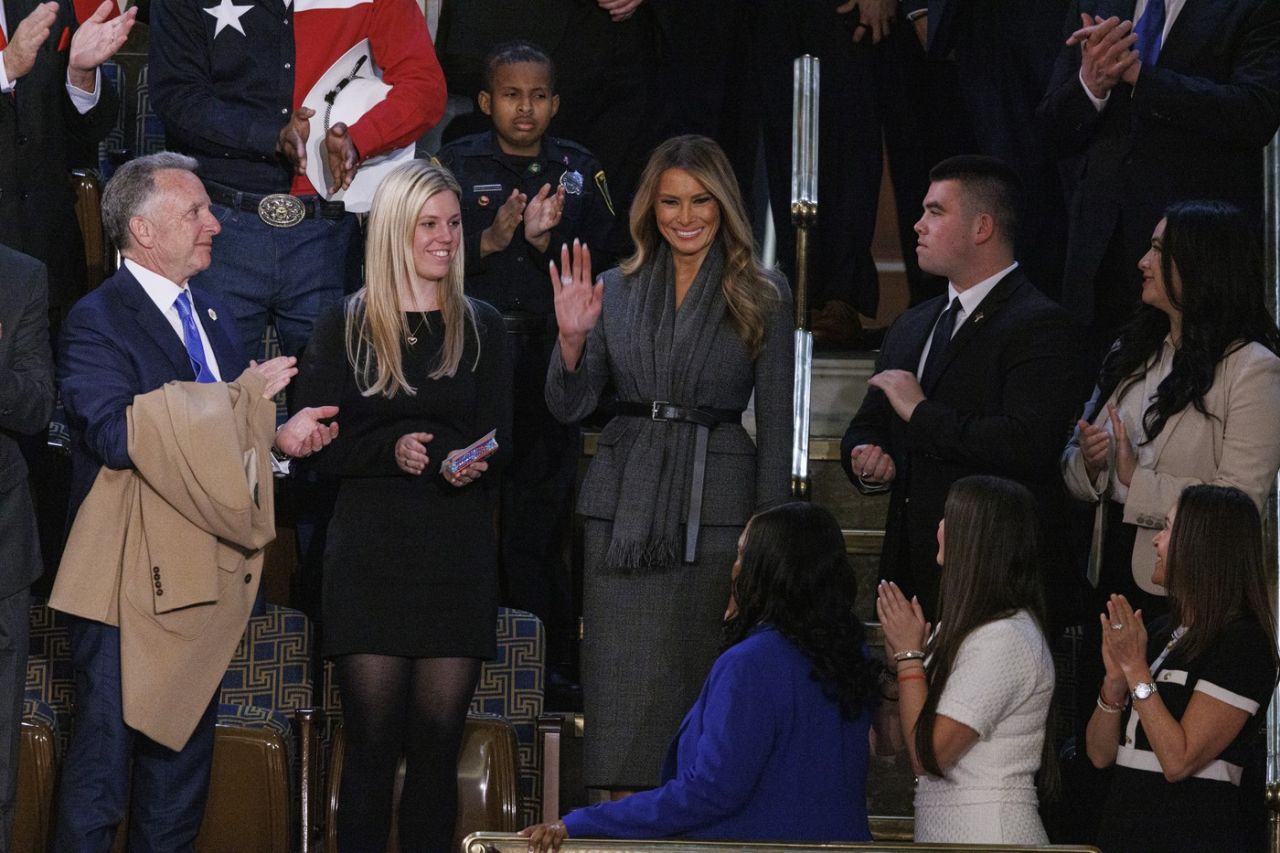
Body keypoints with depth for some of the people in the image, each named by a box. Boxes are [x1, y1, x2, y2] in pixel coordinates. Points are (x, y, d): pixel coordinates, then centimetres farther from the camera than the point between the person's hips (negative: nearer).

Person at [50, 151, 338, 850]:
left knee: (183, 761, 13)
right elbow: (119, 435, -25)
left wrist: (279, 435, 2)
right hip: (130, 579, -8)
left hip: (204, 579, 8)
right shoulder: (96, 321, -11)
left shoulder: (211, 315, 16)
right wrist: (247, 396, -21)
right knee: (105, 754, -5)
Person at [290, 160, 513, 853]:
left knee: (438, 748, 1)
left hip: (458, 555, 2)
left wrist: (470, 463, -15)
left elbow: (501, 442, 8)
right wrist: (390, 450, -17)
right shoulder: (345, 326, 6)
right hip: (371, 554, -2)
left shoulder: (481, 328, 12)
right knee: (372, 746, -4)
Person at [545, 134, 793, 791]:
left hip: (716, 500, -2)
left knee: (702, 680, -1)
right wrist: (572, 339, -10)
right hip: (623, 501, 2)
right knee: (622, 685, -3)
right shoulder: (617, 291, 10)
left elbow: (775, 423, 3)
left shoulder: (763, 298, 4)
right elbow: (569, 407, 9)